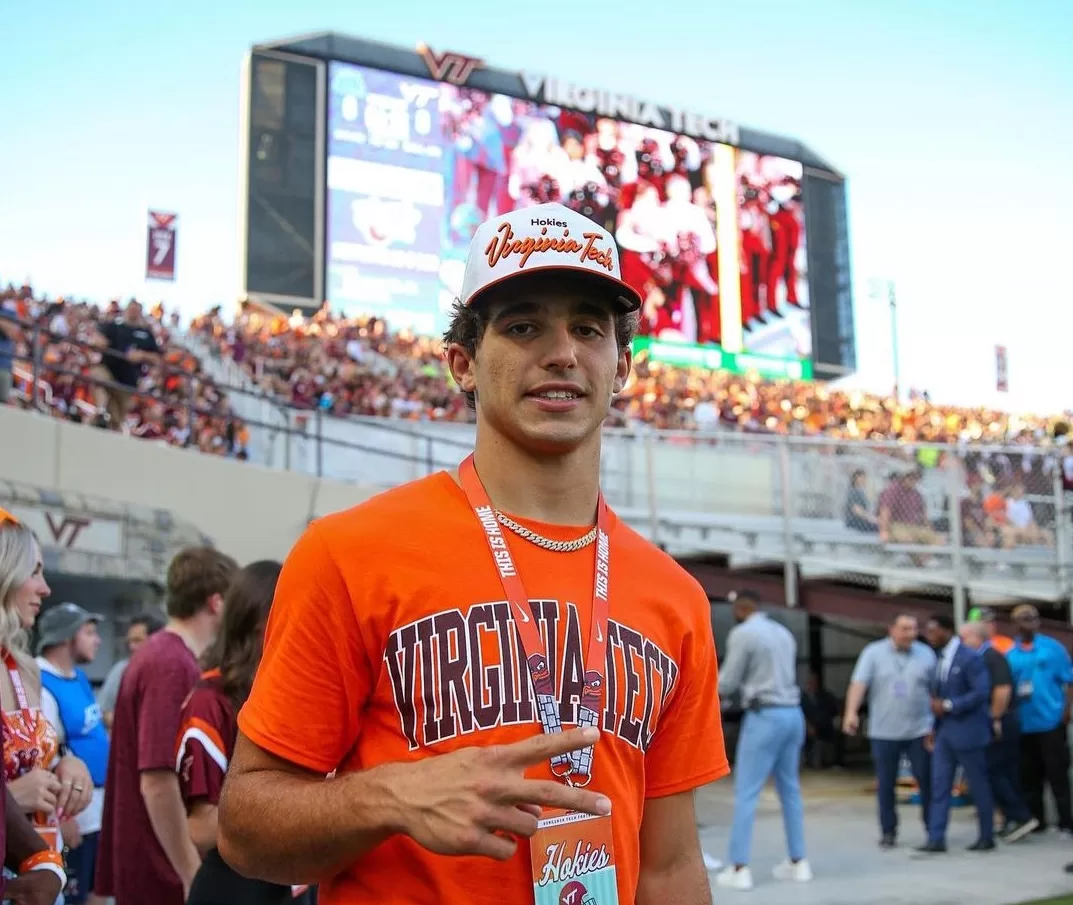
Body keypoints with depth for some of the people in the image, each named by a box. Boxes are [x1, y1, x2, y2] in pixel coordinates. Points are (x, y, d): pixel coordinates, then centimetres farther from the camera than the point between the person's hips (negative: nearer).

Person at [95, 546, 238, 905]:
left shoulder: (160, 654, 10)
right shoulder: (174, 664, -20)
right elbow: (157, 781, -25)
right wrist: (192, 875, -20)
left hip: (151, 867, 9)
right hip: (165, 874, -9)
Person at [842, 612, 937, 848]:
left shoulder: (926, 654, 5)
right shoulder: (873, 652, -1)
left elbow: (936, 690, 8)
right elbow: (858, 683, -10)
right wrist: (851, 712, -24)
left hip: (919, 731, 1)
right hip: (884, 732, -1)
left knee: (927, 780, 2)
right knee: (886, 784, 6)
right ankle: (888, 832, 16)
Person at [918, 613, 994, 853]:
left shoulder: (970, 658, -13)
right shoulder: (941, 658, 11)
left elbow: (981, 693, -20)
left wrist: (948, 705, -19)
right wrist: (935, 703, 3)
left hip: (967, 731, -7)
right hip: (944, 731, 8)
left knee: (979, 786, 5)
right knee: (939, 786, 2)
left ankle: (987, 837, 17)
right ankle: (936, 839, 2)